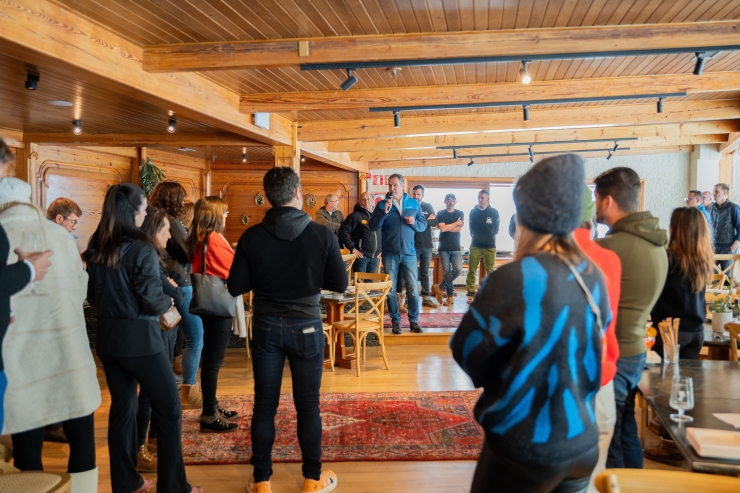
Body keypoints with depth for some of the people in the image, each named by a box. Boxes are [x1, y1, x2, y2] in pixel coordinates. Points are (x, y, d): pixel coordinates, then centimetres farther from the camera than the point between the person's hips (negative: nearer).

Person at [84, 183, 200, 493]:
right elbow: (152, 301, -17)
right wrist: (168, 302, 3)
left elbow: (92, 296, 14)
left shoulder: (95, 249, 4)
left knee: (122, 407, 16)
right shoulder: (141, 249, -17)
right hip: (139, 339, -7)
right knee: (169, 410, 3)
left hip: (108, 337, 7)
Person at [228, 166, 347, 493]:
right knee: (308, 404, 10)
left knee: (264, 405, 10)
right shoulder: (321, 235, -11)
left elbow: (236, 287, -5)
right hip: (306, 328, -1)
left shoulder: (252, 237, -8)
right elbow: (340, 284, -5)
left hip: (266, 328, 1)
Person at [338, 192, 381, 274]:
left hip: (374, 256, 6)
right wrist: (352, 248, -16)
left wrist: (380, 250, 12)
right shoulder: (356, 216, -8)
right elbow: (343, 231, -15)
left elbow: (380, 234, 22)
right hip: (361, 256, -6)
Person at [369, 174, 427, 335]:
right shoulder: (382, 204, 1)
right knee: (391, 290, 5)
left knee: (413, 289, 2)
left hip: (409, 253, 1)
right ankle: (396, 321, 16)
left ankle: (413, 320, 14)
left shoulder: (414, 204, 6)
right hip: (389, 254, -1)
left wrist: (414, 222, -12)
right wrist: (384, 212, -19)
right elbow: (373, 227, -7)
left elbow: (423, 225, 9)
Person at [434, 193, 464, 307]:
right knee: (447, 272, -2)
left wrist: (447, 227, -9)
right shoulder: (440, 214, 2)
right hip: (444, 248, -2)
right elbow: (442, 228, -15)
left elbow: (459, 228, -6)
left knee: (458, 270, -12)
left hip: (456, 248, 2)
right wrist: (456, 223, -6)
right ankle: (450, 296, 8)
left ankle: (441, 287, 6)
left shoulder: (460, 213, 8)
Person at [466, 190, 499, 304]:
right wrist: (477, 237, 6)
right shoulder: (473, 212, 4)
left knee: (490, 271, 0)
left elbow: (495, 230, 9)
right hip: (475, 245, 1)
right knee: (472, 271, -3)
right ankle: (470, 294, 2)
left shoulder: (494, 212, 2)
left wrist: (489, 237, 6)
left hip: (490, 245, -1)